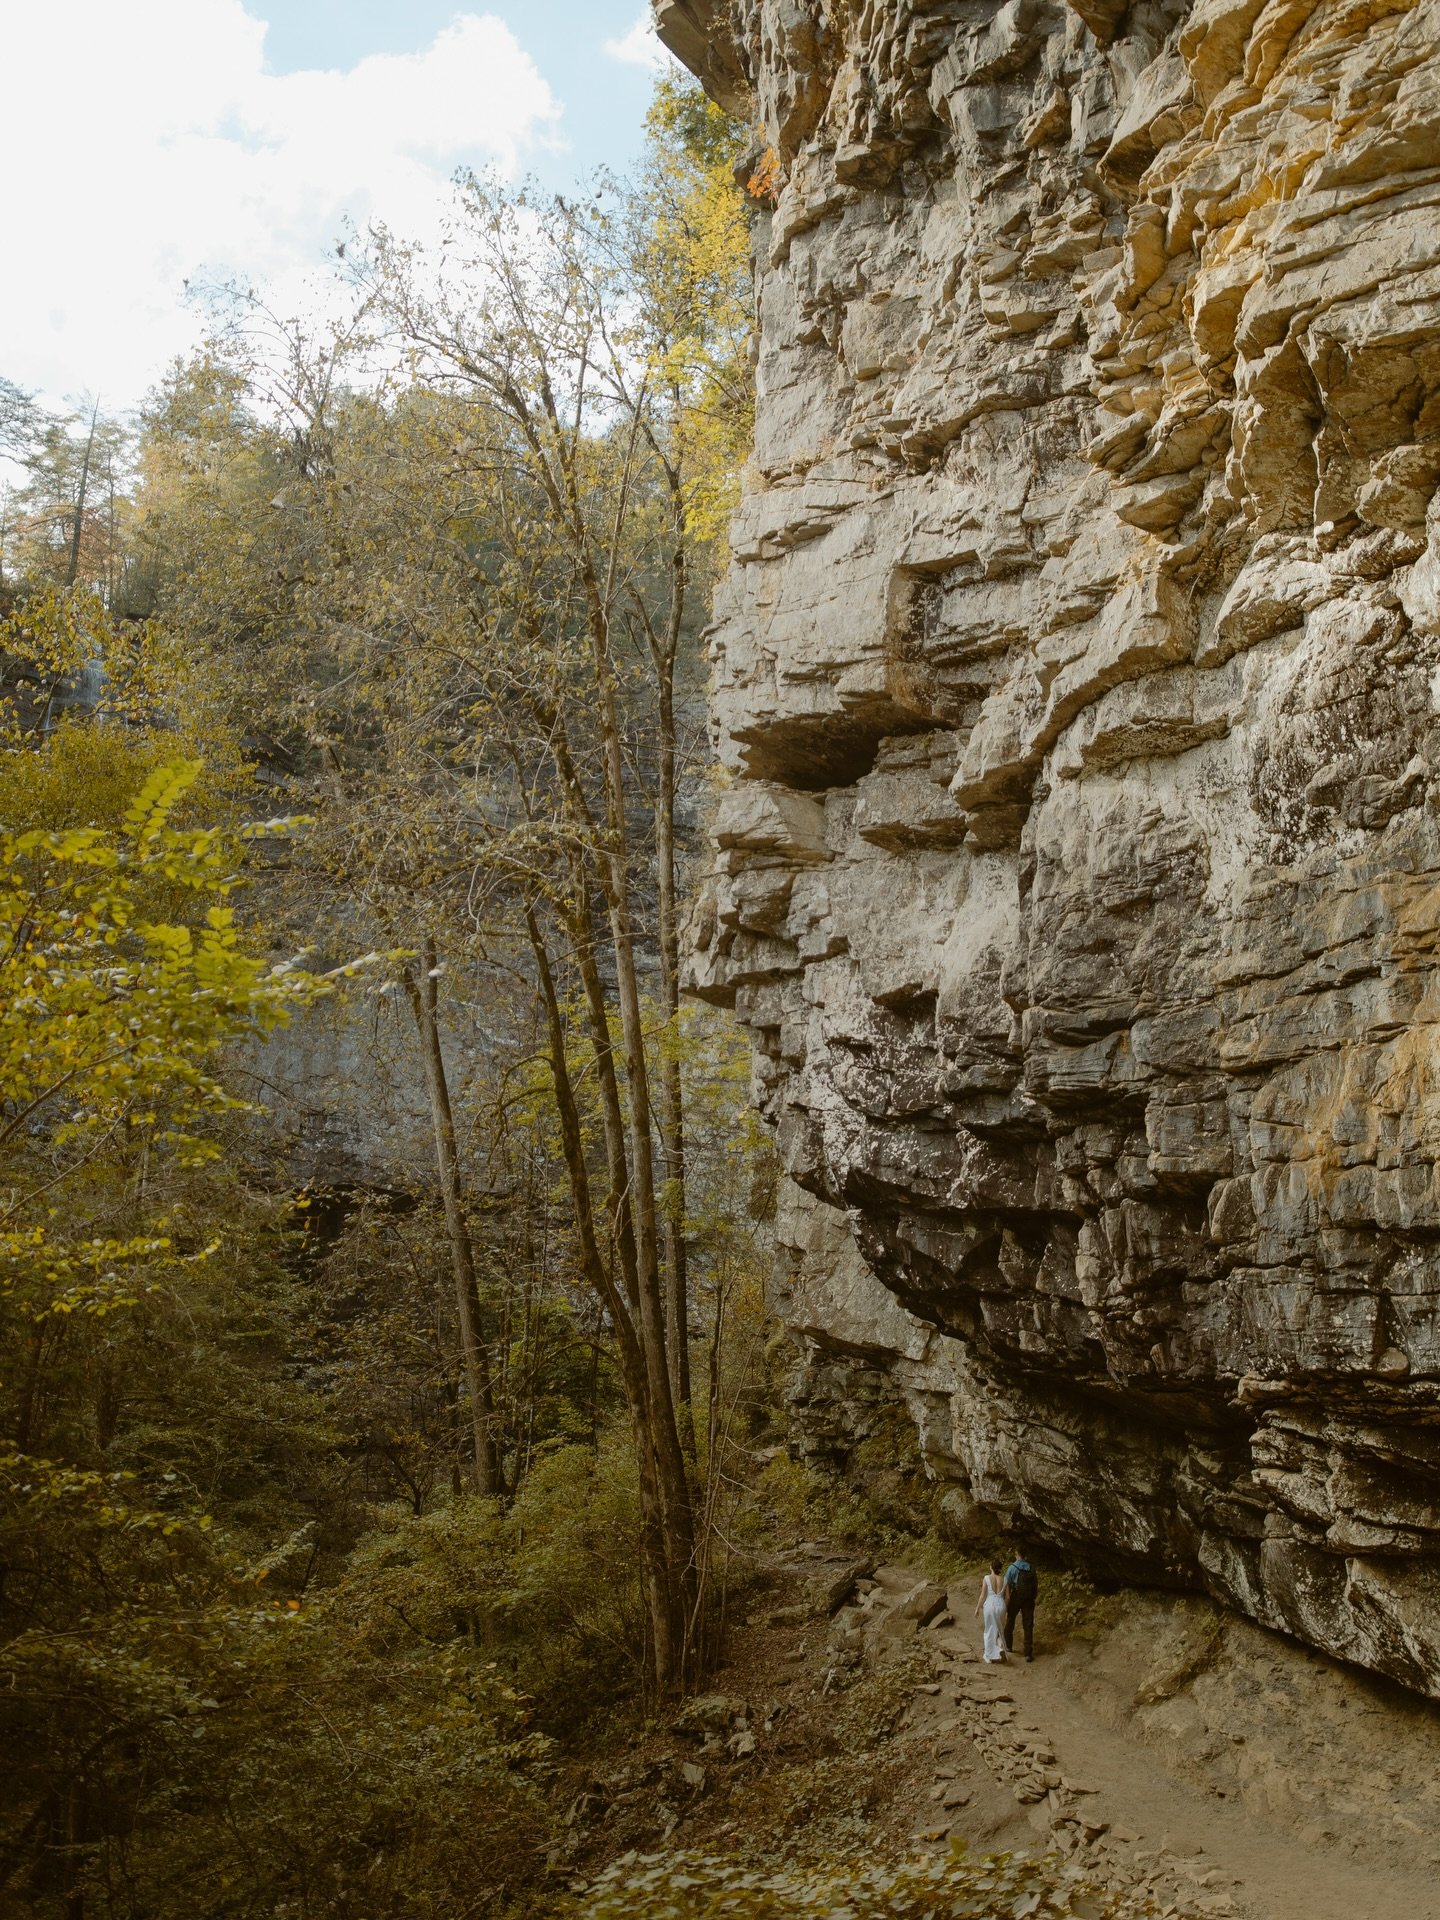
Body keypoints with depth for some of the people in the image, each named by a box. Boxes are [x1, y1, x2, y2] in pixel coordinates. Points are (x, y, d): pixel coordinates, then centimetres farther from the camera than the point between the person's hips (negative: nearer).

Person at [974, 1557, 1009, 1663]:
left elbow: (983, 1595, -9)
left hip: (989, 1605, -2)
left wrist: (978, 1608, 3)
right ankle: (1001, 1649, -4)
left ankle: (989, 1655, 20)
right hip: (1001, 1606, 2)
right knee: (999, 1629, 20)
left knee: (990, 1630, 14)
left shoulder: (987, 1578, -11)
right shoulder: (1004, 1579, -3)